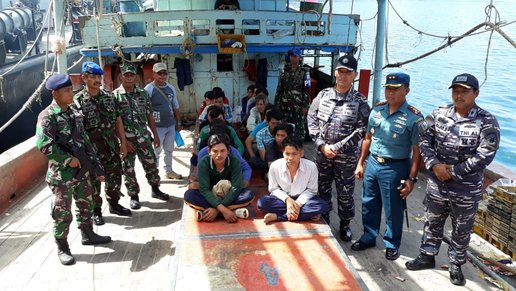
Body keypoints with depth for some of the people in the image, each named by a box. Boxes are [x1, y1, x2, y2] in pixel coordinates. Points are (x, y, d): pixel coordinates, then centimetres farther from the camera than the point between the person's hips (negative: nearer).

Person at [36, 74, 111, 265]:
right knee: (62, 212, 1)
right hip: (61, 174, -7)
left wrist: (96, 167, 10)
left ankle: (87, 234, 38)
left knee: (86, 204, 19)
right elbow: (44, 145, -23)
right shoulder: (47, 116, -13)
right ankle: (62, 247, 17)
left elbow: (85, 142, 12)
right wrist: (68, 159, -17)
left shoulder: (75, 113, 9)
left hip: (82, 170, 7)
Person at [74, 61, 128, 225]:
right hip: (91, 148, -4)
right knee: (94, 181, 8)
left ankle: (114, 204, 33)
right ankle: (96, 211, 23)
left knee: (115, 177, 14)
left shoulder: (108, 97, 6)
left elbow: (118, 121, 9)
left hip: (111, 145, 5)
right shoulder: (78, 101, -9)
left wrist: (123, 143, 8)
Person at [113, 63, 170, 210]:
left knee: (151, 164, 12)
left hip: (144, 137, 3)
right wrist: (124, 140, -13)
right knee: (128, 169, 7)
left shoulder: (143, 93, 5)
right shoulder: (115, 96, -7)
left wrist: (155, 134, 8)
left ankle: (155, 189, 31)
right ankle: (134, 196, 22)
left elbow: (149, 115, 10)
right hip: (126, 139, -3)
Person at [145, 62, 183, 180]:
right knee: (156, 151, 1)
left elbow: (176, 107, 15)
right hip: (157, 127, -6)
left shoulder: (171, 88, 7)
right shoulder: (149, 89, -12)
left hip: (171, 126, 6)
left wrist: (178, 123, 16)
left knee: (169, 150, 17)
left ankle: (168, 171, 32)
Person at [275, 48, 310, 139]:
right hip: (285, 105, 4)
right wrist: (276, 103, 9)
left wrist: (306, 106, -12)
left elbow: (307, 90, -6)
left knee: (299, 128, -1)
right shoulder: (285, 72, 12)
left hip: (298, 106, -4)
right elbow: (279, 89, 14)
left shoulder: (304, 72, -1)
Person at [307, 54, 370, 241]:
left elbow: (361, 130, -11)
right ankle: (323, 222, 34)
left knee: (345, 194, 10)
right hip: (322, 154, 3)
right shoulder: (323, 95, 2)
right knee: (322, 190, 14)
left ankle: (345, 225, 31)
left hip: (346, 157, -2)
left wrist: (336, 148, -16)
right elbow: (312, 120, 2)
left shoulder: (360, 101, -6)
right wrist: (322, 145, -9)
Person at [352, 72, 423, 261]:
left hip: (394, 168, -5)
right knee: (369, 205, 17)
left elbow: (417, 151, -11)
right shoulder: (377, 110, 2)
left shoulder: (414, 117, -14)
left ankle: (392, 244, 30)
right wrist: (360, 163, 12)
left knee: (393, 210, 9)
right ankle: (368, 238, 36)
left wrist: (411, 179, -13)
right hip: (373, 163, 5)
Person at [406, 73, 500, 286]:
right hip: (436, 184, 3)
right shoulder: (438, 114, -2)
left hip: (467, 190, -3)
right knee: (432, 223, 19)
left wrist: (454, 172, -19)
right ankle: (427, 256, 38)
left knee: (462, 231, 14)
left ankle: (456, 265, 34)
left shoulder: (487, 122, -12)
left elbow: (485, 155, -18)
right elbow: (424, 139, -1)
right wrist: (434, 165, -15)